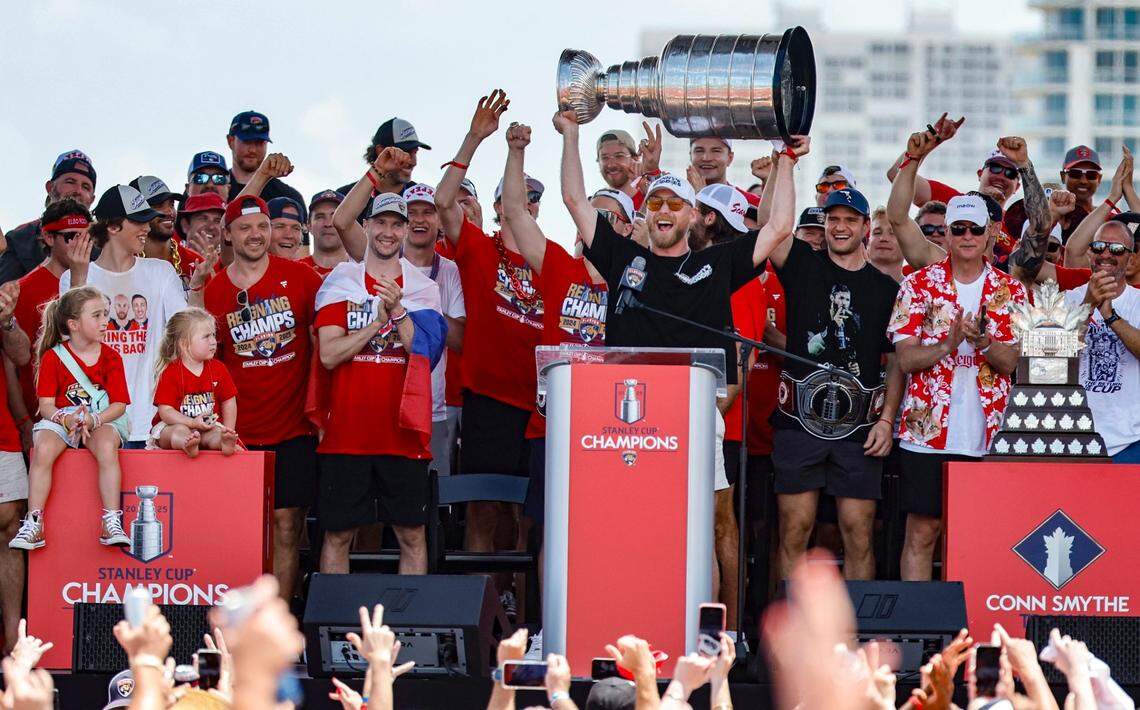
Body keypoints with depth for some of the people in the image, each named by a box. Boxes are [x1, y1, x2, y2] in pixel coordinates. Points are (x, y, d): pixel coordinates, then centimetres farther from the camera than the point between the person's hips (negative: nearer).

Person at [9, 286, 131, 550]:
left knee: (106, 447, -35)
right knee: (43, 449, -32)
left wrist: (92, 420, -21)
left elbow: (119, 405, -2)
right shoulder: (53, 357, 0)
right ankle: (33, 524, -30)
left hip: (103, 420, 0)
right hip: (61, 420, 0)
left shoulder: (111, 357, 3)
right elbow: (46, 405, -4)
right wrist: (66, 420, -25)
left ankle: (111, 524, -34)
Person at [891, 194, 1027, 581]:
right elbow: (906, 358, -3)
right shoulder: (919, 284, 3)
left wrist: (982, 340, -21)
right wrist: (949, 343, -21)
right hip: (927, 431, -1)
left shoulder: (1011, 291, 7)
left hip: (988, 435, 1)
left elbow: (1010, 361, -1)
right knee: (922, 532, -1)